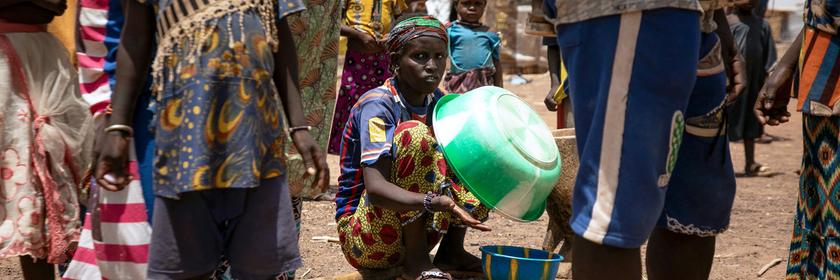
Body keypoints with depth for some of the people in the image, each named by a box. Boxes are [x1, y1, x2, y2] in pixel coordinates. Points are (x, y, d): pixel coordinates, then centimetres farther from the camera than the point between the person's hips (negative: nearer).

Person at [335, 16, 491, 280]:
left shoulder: (440, 103, 2)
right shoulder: (377, 105, -21)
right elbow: (375, 188, -32)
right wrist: (434, 202, -48)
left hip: (413, 224, 7)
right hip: (361, 238, -7)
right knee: (414, 134, -28)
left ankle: (451, 250, 3)